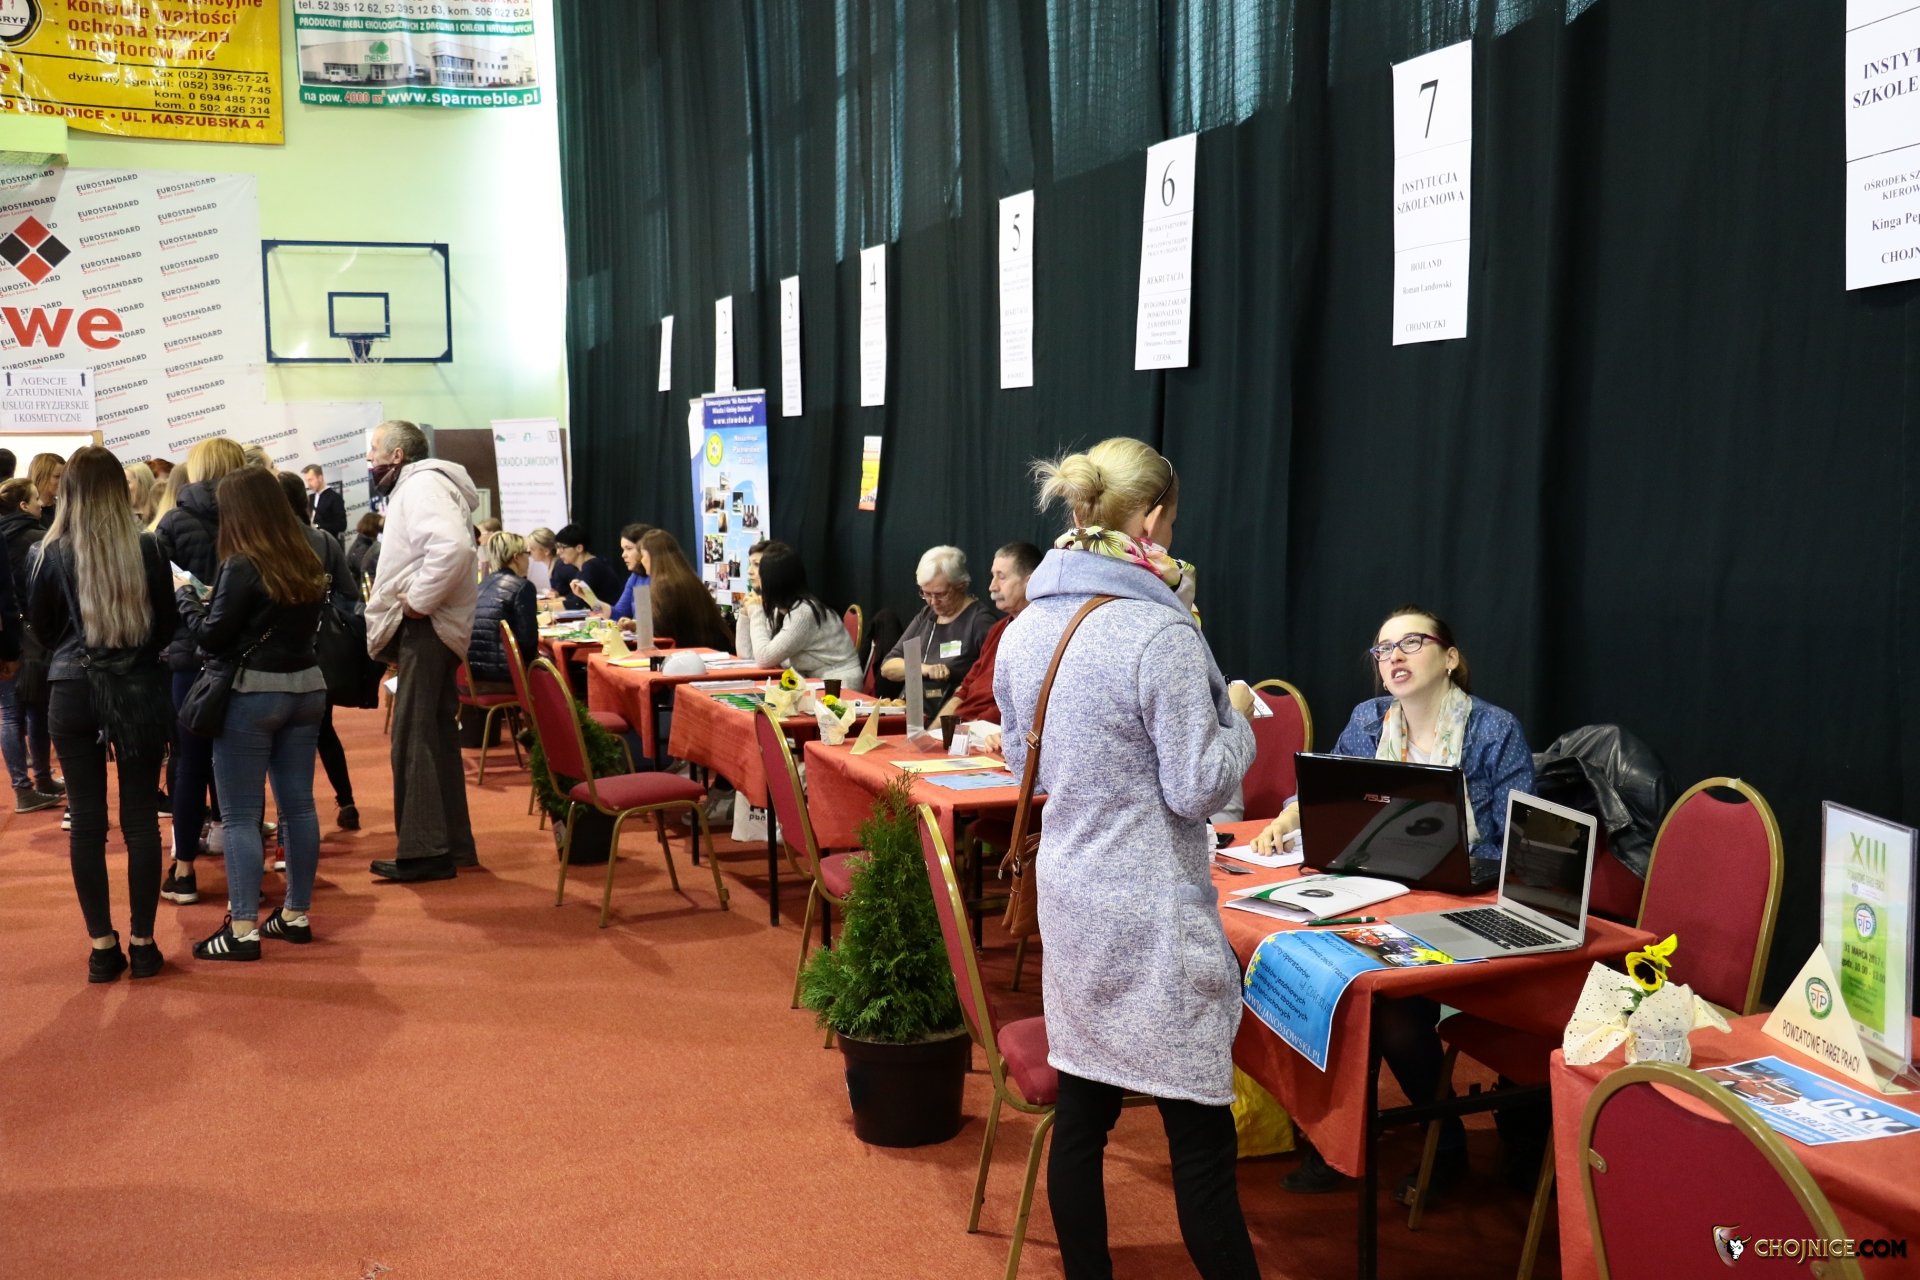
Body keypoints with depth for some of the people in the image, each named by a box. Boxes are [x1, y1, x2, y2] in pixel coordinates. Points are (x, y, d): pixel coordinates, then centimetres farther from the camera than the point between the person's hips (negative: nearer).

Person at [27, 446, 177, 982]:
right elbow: (167, 626, 3)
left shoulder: (52, 554, -5)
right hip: (139, 690, 0)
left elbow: (42, 630, 7)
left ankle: (102, 947, 11)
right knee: (141, 820, 5)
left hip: (72, 692, 0)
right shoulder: (147, 549, -6)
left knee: (87, 821, 7)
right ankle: (142, 944, 9)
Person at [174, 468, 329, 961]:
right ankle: (296, 915, 19)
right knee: (298, 804, 11)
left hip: (252, 693, -7)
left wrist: (184, 593, 3)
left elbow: (211, 638, -11)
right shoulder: (308, 562, 7)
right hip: (305, 686, 7)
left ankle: (242, 930, 0)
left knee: (241, 816, -1)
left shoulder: (242, 566, -14)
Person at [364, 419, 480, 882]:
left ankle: (424, 851, -5)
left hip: (425, 629, -11)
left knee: (415, 739, -9)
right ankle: (452, 844, 21)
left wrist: (418, 601, -23)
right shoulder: (415, 486, 21)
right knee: (434, 737, 14)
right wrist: (413, 599, 11)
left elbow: (453, 546, -31)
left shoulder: (422, 484, -13)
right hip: (422, 630, 11)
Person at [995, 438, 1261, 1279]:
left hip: (1069, 894, 8)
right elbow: (1196, 788, -15)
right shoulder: (1161, 634, -18)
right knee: (1201, 1136, 2)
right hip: (1150, 910, -7)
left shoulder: (1026, 629, 5)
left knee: (1081, 1112, 15)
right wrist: (1235, 718, 1)